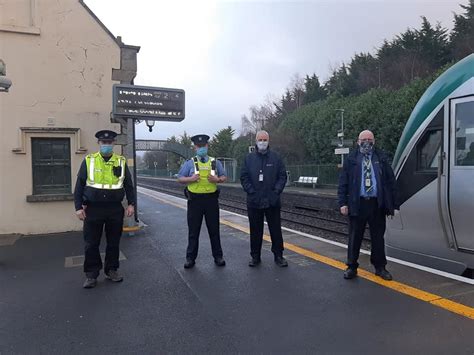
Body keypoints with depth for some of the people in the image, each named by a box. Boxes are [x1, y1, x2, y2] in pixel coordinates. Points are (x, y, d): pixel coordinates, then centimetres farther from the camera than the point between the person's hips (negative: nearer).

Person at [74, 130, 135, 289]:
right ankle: (91, 275, 19)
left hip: (115, 210, 1)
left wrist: (131, 204, 2)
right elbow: (79, 185, 2)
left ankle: (112, 270, 28)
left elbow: (128, 185, 9)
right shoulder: (88, 161, 1)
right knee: (91, 244, 5)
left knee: (114, 242, 11)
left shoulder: (121, 162, 4)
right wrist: (78, 207, -4)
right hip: (93, 210, -1)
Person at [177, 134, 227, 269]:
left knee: (214, 230, 10)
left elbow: (224, 177, 11)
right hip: (195, 200, -1)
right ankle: (190, 258, 19)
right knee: (193, 231, 7)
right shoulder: (189, 163, 3)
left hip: (211, 199, 1)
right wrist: (191, 179, -15)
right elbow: (180, 178, 4)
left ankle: (218, 256, 22)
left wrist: (217, 179, -11)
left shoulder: (215, 162, 7)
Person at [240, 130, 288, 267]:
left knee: (276, 229, 7)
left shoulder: (275, 158, 3)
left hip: (272, 201, 0)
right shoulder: (249, 158, 5)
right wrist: (251, 191, -8)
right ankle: (255, 256, 21)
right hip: (254, 201, 1)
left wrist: (277, 191, -8)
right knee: (255, 230, 9)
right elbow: (244, 177, 3)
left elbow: (282, 176, 3)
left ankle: (278, 256, 19)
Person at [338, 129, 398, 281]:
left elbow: (391, 181, 6)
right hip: (357, 204, -1)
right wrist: (343, 203, -7)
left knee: (378, 237, 11)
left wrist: (393, 205, 2)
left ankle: (380, 267, 25)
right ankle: (352, 267, 19)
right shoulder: (351, 159, 4)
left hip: (377, 204, 1)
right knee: (355, 237, 6)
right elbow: (343, 182, 1)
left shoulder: (381, 158, 7)